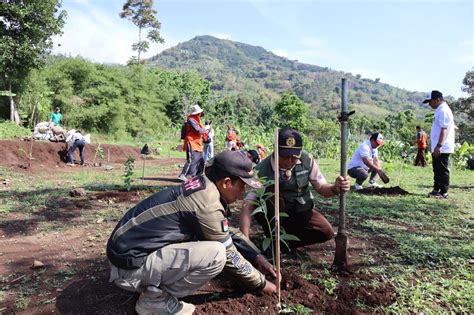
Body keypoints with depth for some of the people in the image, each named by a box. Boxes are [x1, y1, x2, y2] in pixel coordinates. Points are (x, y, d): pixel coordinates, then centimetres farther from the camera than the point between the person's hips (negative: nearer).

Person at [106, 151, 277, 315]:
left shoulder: (202, 187, 5)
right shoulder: (206, 203, -22)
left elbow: (229, 232, 19)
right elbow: (229, 255, -11)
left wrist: (258, 258, 17)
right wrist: (261, 283, 4)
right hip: (131, 264, -9)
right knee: (216, 254, -20)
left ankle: (155, 286, 12)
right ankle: (155, 299, -3)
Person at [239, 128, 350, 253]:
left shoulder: (307, 160, -16)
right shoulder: (262, 170, -25)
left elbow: (321, 187, -6)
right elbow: (248, 206, -29)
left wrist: (335, 188, -30)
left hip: (301, 211, 3)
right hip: (273, 215, -3)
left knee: (326, 232, -19)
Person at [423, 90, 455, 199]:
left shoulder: (443, 111, -15)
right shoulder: (440, 110, 17)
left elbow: (444, 129, -23)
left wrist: (438, 146, -27)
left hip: (442, 148, -10)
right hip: (438, 148, 10)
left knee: (442, 170, -3)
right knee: (437, 170, 16)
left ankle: (443, 192, 3)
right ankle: (436, 189, 25)